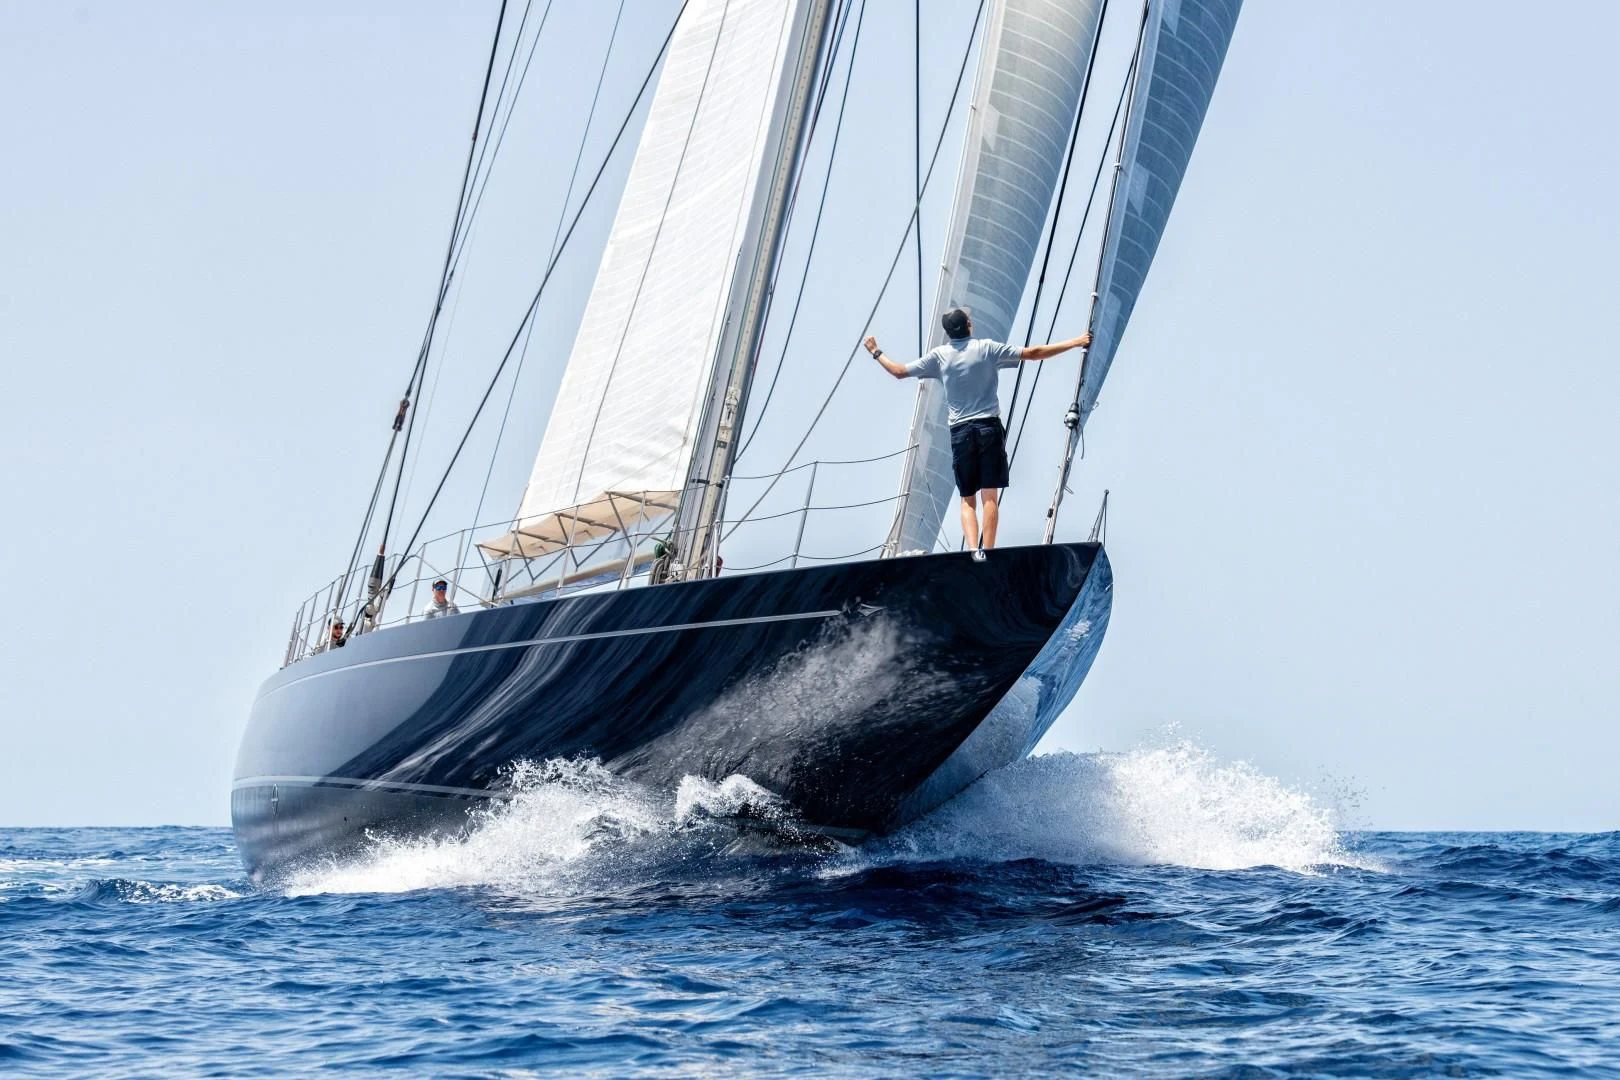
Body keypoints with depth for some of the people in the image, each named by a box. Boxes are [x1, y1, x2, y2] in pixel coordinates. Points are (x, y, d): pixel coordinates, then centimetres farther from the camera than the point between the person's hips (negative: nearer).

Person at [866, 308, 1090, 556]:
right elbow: (1032, 353, -1)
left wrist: (876, 353, 29)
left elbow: (900, 371, 11)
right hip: (989, 427, -2)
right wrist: (1075, 343, 4)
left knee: (967, 500, 5)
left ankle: (973, 550, -13)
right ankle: (987, 553, -11)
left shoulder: (939, 356, 6)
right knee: (990, 496, -3)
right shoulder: (987, 348, 1)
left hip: (960, 433, 2)